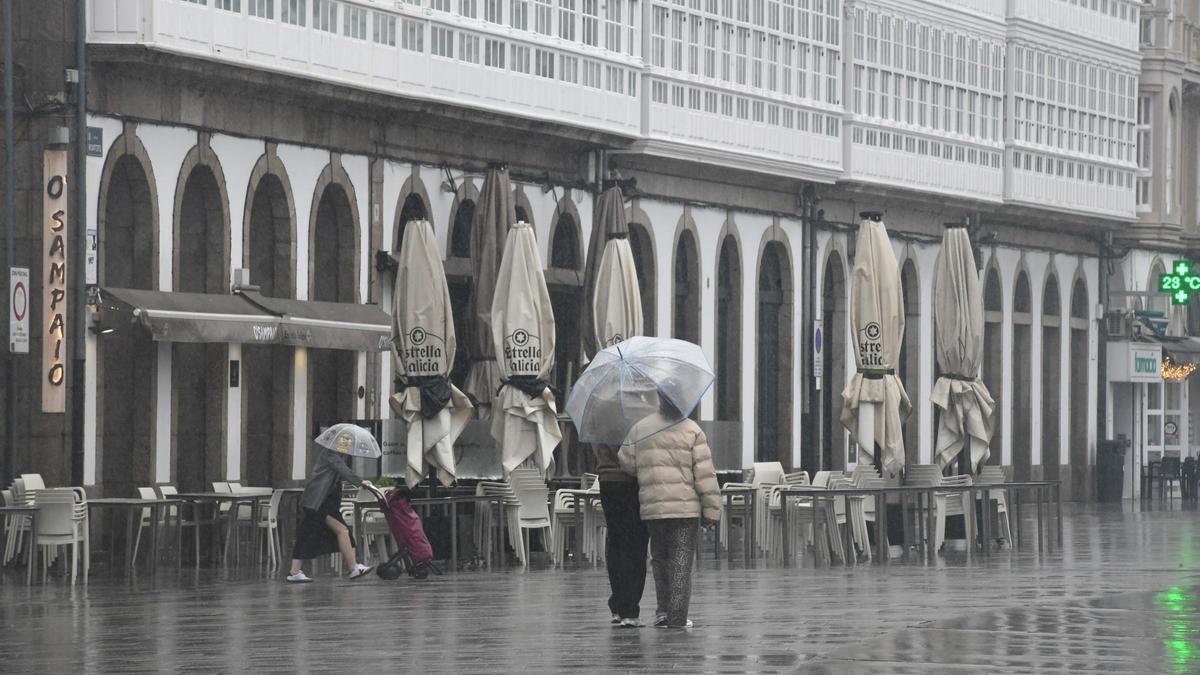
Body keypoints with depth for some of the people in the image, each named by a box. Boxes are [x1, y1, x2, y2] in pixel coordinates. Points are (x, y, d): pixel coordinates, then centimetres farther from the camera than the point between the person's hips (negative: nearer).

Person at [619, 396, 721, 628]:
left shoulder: (640, 429, 3)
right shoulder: (693, 431, -3)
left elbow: (626, 461, 4)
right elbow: (705, 474, -6)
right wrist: (712, 510, -1)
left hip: (652, 507, 2)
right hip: (686, 507, -2)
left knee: (660, 557, 17)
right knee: (681, 561, 2)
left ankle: (664, 609, 12)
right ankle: (677, 616, -2)